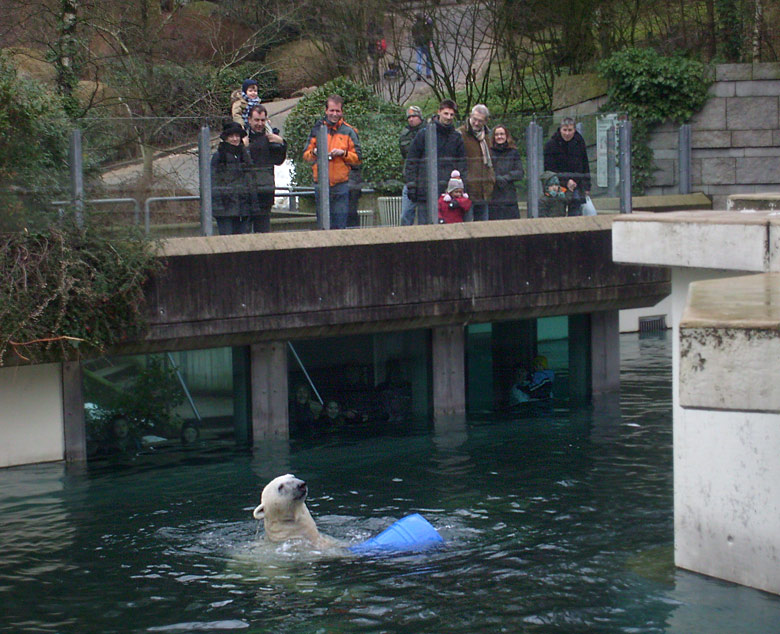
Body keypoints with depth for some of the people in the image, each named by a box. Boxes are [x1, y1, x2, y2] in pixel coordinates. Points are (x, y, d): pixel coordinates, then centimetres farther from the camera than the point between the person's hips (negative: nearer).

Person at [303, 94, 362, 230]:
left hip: (341, 185, -2)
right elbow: (306, 155, 12)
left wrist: (343, 153, -12)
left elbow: (358, 158, 5)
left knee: (339, 225, -4)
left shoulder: (348, 131, 6)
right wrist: (314, 152, -9)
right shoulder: (317, 129, 10)